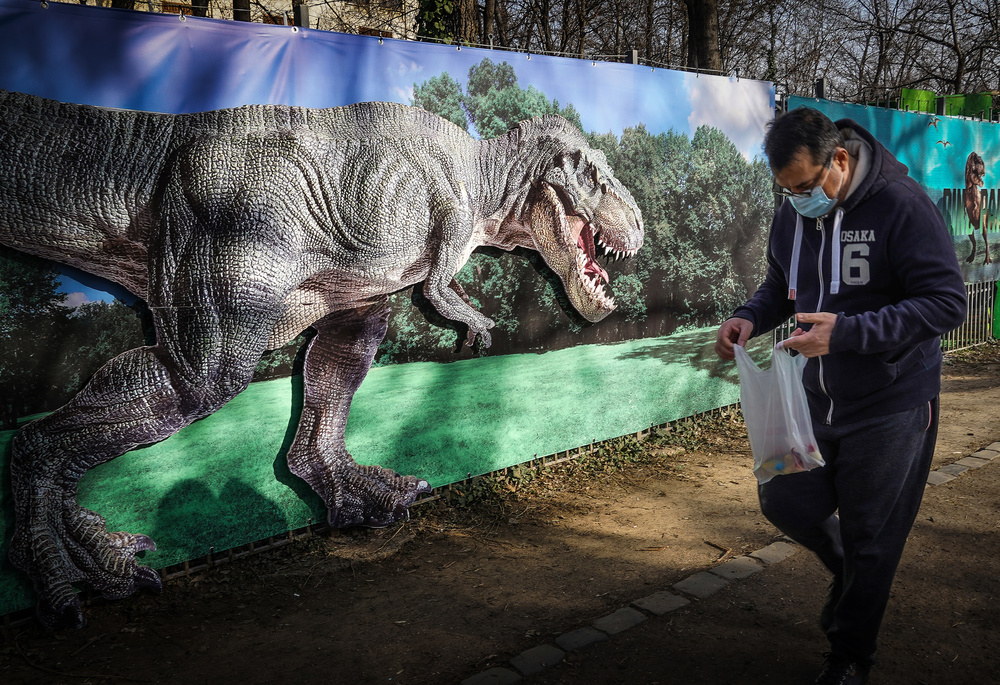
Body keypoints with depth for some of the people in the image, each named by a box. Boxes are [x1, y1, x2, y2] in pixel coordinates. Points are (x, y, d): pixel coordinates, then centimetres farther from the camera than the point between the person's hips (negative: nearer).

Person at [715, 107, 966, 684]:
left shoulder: (902, 205, -20)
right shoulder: (793, 215, 0)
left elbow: (947, 302, -22)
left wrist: (845, 332, -32)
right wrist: (751, 318, -8)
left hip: (889, 408, -6)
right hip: (815, 398, 6)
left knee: (870, 542, 7)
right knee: (784, 501, 11)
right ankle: (848, 570, 43)